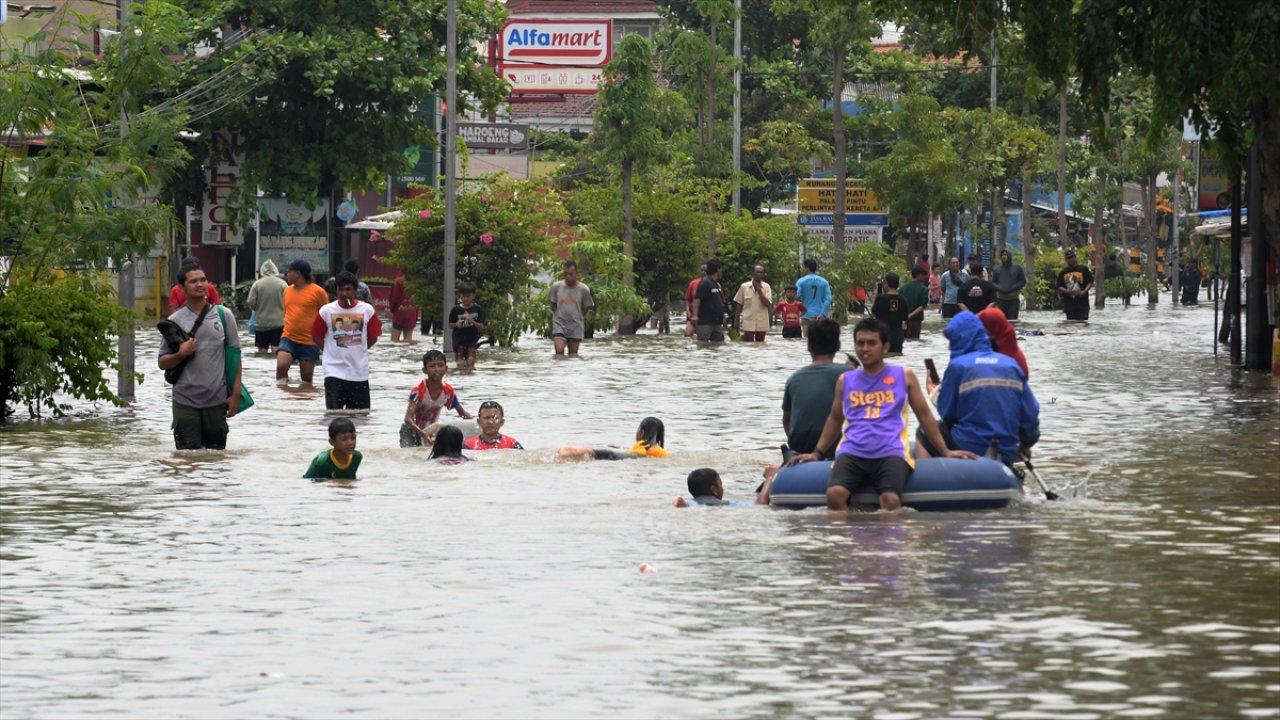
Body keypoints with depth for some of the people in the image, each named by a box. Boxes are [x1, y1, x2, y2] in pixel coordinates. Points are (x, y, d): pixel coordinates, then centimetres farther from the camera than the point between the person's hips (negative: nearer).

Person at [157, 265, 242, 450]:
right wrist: (181, 354, -15)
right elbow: (162, 363, 6)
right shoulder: (176, 320, 2)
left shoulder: (224, 316, 4)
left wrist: (235, 394, 2)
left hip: (217, 400, 1)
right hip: (186, 401, -1)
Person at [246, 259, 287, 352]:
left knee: (262, 350, 7)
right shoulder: (283, 284, -5)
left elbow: (251, 303, -7)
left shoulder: (257, 284, -6)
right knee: (276, 349, 1)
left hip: (261, 324, 0)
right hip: (279, 323, 0)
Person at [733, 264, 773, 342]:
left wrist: (759, 290, -11)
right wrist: (737, 321, 4)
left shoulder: (766, 287, 3)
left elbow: (768, 304, -9)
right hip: (748, 323, -1)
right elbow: (739, 304, 8)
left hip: (761, 324, 1)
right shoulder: (744, 286, 3)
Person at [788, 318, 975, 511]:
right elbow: (835, 418, 32)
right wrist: (817, 453, 25)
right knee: (835, 494, -29)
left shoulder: (904, 376, 15)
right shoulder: (845, 381, 20)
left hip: (891, 452, -2)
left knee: (890, 500, -32)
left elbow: (924, 415, 19)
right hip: (852, 452, 2)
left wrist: (945, 451, 15)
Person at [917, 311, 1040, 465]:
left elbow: (946, 413, -2)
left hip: (967, 452, -5)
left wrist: (937, 394, 20)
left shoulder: (958, 366, -7)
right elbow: (1030, 412, 6)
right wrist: (1027, 443, 23)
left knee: (923, 435, 18)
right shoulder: (1011, 364, 5)